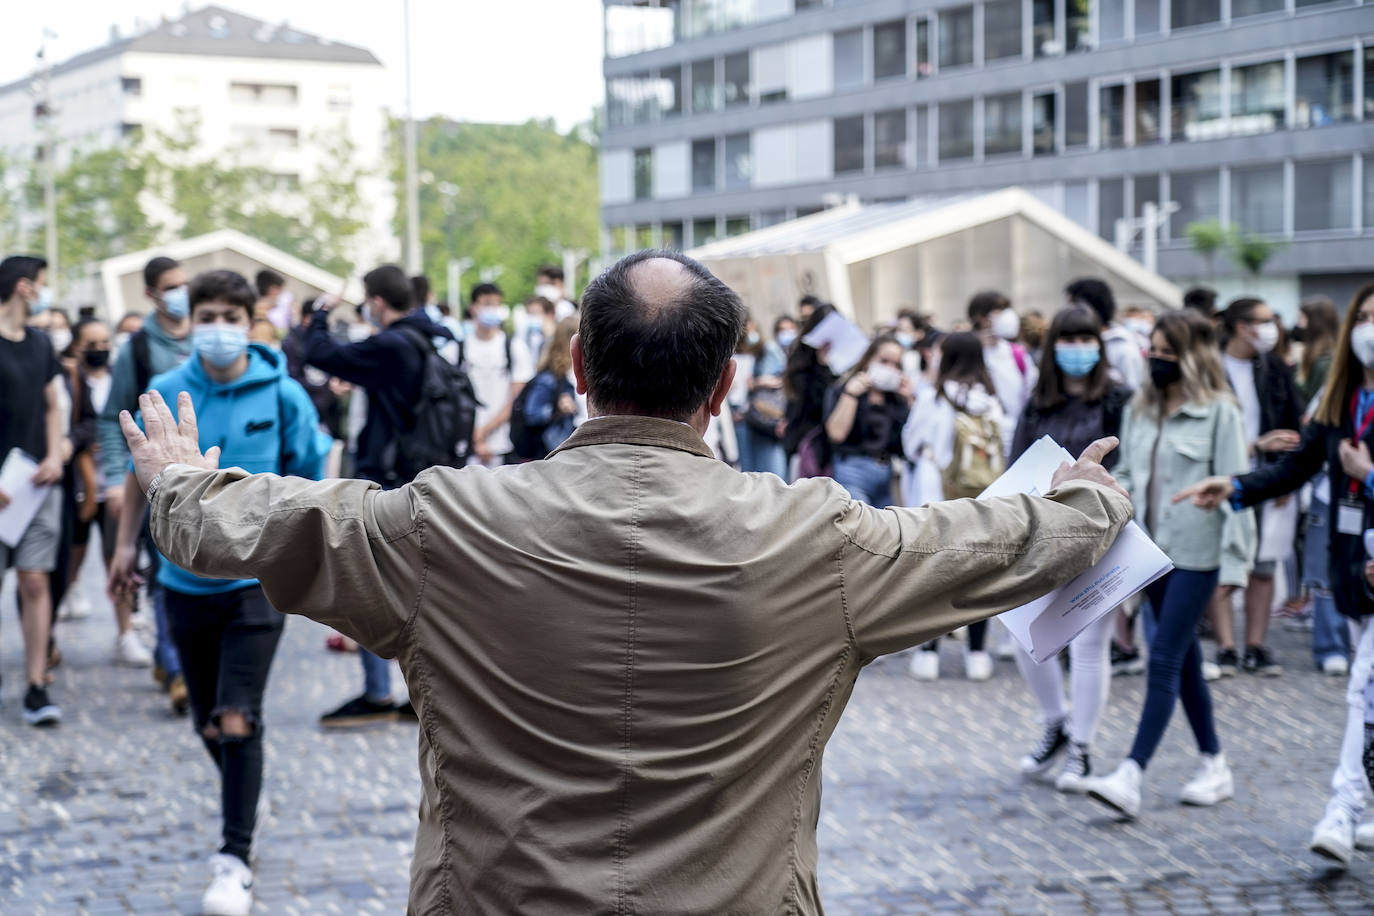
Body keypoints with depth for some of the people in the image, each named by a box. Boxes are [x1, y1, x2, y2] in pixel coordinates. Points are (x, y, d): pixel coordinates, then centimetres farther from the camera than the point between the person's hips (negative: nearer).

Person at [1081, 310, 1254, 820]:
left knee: (1164, 661, -11)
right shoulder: (1139, 410, 12)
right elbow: (1127, 472, 18)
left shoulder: (1219, 412, -7)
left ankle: (1131, 778, -17)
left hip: (1196, 553, -7)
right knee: (1185, 663, 13)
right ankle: (1215, 767, 25)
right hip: (1154, 549, 7)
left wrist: (1233, 561, -13)